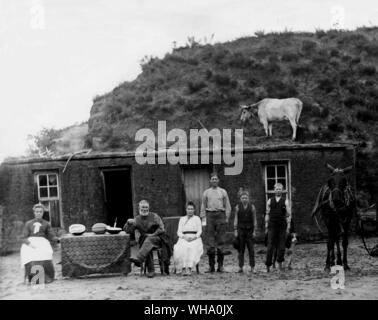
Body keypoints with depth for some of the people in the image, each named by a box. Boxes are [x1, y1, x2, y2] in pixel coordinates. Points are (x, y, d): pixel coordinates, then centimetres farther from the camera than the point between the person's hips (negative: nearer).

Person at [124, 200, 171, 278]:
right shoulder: (137, 219, 12)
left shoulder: (154, 216, 4)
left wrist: (153, 234, -14)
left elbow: (161, 229, -2)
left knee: (149, 240, -37)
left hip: (157, 238, -3)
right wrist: (129, 223, -12)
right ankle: (151, 271, -31)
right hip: (145, 241, 3)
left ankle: (139, 259, -55)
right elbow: (128, 231, 6)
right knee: (147, 250, -32)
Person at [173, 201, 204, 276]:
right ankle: (183, 268, -40)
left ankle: (189, 268, -46)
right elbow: (179, 232, 13)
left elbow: (200, 231, 8)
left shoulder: (197, 218, 18)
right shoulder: (182, 219, 22)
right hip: (184, 238, 1)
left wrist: (194, 237, -11)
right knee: (182, 248, -33)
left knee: (193, 247, -36)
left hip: (195, 238, -1)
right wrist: (184, 237, -8)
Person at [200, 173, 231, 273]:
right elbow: (203, 206, 12)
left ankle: (220, 265, 2)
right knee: (211, 240, -3)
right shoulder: (206, 192, 12)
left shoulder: (223, 192, 11)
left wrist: (227, 218, 1)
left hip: (220, 215, 0)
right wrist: (203, 218, 3)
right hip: (210, 215, 0)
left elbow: (227, 206, 10)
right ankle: (211, 265, 1)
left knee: (220, 240, -2)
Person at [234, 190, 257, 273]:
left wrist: (254, 231, -1)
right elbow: (236, 219, 4)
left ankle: (252, 268, 1)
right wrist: (235, 230, -2)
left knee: (251, 249, -3)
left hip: (249, 230, 0)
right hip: (240, 229, 0)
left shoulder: (252, 207, 2)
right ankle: (240, 267, 4)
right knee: (241, 249, 1)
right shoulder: (238, 207, 3)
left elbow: (254, 220, 3)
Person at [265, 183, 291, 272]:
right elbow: (267, 214, 9)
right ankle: (268, 265, 0)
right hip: (272, 226, 0)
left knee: (281, 246, 1)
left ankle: (280, 262, 17)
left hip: (282, 226, 0)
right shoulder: (270, 201, 8)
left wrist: (288, 227, -3)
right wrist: (266, 226, 5)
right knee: (270, 246, -3)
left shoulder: (285, 201, 4)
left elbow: (289, 215, 3)